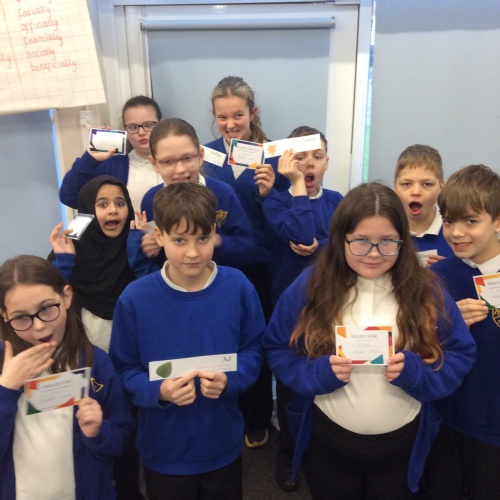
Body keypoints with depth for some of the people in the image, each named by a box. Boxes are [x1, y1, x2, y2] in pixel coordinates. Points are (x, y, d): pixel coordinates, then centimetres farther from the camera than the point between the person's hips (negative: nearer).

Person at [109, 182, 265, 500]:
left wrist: (229, 381, -21)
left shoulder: (238, 287, -12)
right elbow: (124, 369, -8)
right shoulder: (135, 298, -15)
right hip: (164, 450, -1)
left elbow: (254, 349, -3)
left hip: (223, 445, 1)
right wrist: (159, 391, -25)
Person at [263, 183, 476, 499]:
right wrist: (319, 372, -24)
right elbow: (277, 350, -6)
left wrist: (415, 371, -22)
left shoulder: (427, 291, -9)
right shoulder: (310, 286, -12)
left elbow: (461, 356, -4)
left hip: (403, 444, 1)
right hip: (327, 442, 0)